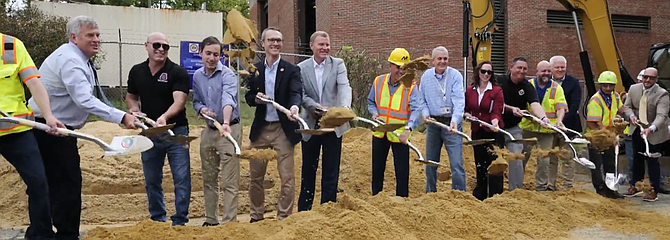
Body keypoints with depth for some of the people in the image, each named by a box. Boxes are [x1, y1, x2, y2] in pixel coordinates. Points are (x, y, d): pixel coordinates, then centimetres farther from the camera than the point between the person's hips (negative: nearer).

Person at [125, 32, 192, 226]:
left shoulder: (178, 72, -10)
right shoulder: (137, 71, 4)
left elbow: (179, 101, -23)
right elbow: (131, 96, 17)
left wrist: (165, 116, -42)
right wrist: (134, 110, -5)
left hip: (175, 131, -4)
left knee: (181, 179, -3)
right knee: (151, 180, 13)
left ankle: (179, 221, 10)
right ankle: (157, 219, 28)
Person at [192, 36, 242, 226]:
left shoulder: (227, 75, -14)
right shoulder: (197, 76, 8)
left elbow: (228, 99, -32)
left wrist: (226, 123, -49)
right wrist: (202, 109, -5)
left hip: (229, 130, -7)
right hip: (208, 130, 7)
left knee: (230, 181, -6)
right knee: (209, 179, 14)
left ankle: (229, 222, -2)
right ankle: (211, 219, 25)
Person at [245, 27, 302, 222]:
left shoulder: (291, 70, -3)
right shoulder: (255, 69, 8)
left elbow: (296, 93, -18)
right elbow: (248, 96, 12)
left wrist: (294, 107, -40)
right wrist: (256, 99, -11)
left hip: (283, 129, -3)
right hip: (260, 129, 4)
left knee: (287, 177, -1)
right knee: (255, 176, 12)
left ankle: (284, 218, 11)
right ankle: (256, 217, 28)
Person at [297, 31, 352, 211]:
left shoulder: (338, 64, 1)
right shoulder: (302, 68, 3)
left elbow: (344, 87, -15)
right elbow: (301, 95, -4)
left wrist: (345, 107, -34)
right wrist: (317, 107, -23)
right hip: (310, 125, 1)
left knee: (331, 170, 5)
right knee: (308, 169, 10)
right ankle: (304, 210, 22)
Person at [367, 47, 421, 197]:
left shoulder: (410, 86, -10)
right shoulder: (378, 81, 0)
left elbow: (416, 110, -21)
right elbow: (371, 102, 14)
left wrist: (408, 128, -37)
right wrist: (374, 112, -8)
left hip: (400, 135, -3)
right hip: (380, 133, 3)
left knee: (402, 171, 3)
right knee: (377, 168, 16)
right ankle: (375, 197, 32)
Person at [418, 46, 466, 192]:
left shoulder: (455, 76, -9)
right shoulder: (426, 76, 5)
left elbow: (459, 100, -18)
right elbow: (422, 99, 12)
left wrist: (455, 120, -33)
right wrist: (425, 113, -7)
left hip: (451, 124, -4)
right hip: (432, 123, 4)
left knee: (456, 163, -9)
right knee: (430, 163, 14)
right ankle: (430, 194, 29)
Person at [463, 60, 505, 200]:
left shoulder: (497, 91, -6)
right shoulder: (470, 91, 5)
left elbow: (496, 112, -12)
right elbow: (465, 109, 14)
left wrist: (495, 123, -30)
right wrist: (468, 115, -7)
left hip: (493, 132, -4)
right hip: (477, 132, 4)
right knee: (480, 165, 14)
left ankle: (496, 195, 4)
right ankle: (480, 195, 27)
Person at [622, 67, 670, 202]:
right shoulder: (634, 89, -4)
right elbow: (627, 106, 5)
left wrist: (650, 129, -46)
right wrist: (631, 115, -18)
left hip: (654, 132, -5)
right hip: (637, 130, 5)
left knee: (652, 161, -2)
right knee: (637, 159, 16)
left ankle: (654, 191, 10)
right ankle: (635, 187, 30)